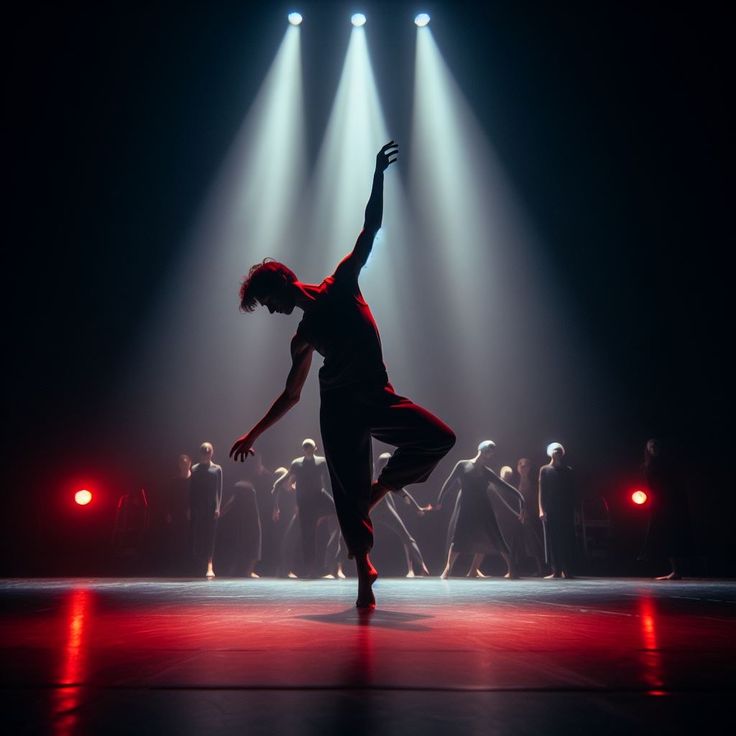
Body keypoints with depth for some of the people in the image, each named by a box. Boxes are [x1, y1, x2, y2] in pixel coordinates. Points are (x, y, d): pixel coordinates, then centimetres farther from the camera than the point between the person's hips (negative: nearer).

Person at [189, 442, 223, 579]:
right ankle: (197, 567, 16)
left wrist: (218, 507, -8)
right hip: (197, 507, 2)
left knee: (210, 537, -7)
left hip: (212, 507, -2)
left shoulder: (217, 469, 4)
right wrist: (190, 508, 0)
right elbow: (191, 490, 6)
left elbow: (219, 490, 1)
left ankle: (209, 566, -12)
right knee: (197, 536, 2)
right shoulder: (195, 469, 7)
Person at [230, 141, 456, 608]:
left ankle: (380, 487, 0)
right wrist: (253, 434, 20)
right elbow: (291, 396, 20)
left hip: (377, 399, -1)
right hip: (339, 411, 1)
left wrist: (378, 177, -1)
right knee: (348, 493, -3)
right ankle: (365, 574, 11)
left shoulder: (341, 286, 7)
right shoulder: (303, 336, 13)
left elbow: (370, 230, 5)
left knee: (440, 439, -20)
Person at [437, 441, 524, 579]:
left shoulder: (488, 472, 9)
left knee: (485, 539, -1)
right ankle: (447, 569, 1)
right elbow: (449, 483, 2)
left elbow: (505, 486, 5)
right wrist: (439, 501, 0)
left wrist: (520, 498, -7)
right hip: (465, 508, -3)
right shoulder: (463, 465, 1)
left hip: (483, 508, 3)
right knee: (459, 538, -8)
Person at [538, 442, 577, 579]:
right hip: (550, 510, -1)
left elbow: (572, 492, 9)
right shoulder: (545, 470, 6)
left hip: (565, 509, 1)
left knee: (566, 540, -1)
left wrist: (573, 509, 2)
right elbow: (541, 491, 1)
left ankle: (567, 570, 3)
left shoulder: (568, 470, 9)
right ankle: (556, 570, 1)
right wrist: (541, 509, -7)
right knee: (552, 540, -2)